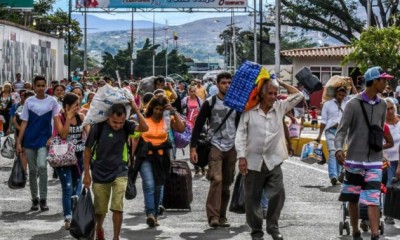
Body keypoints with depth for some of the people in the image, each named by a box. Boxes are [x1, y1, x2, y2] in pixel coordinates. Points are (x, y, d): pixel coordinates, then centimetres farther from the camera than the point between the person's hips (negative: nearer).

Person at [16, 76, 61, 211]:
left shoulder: (52, 101, 0)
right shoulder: (29, 101, 3)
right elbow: (24, 123, 3)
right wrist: (19, 142, -2)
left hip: (44, 139, -2)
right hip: (29, 139, 2)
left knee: (42, 166, -18)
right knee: (32, 170, 7)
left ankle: (43, 199, -9)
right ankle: (34, 199, 18)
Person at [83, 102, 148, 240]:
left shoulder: (126, 126, -10)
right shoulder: (99, 127, -15)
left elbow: (144, 128, -27)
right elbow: (88, 150, -6)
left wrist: (136, 109, -28)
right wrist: (86, 174, -5)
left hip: (119, 173, 0)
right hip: (100, 174, 0)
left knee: (117, 207, -13)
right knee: (100, 209, 12)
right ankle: (99, 228, 43)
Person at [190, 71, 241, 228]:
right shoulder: (210, 103, -3)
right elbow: (198, 126, -3)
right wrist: (193, 148, -10)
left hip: (231, 148, 4)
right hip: (215, 146, -4)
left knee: (226, 184, 7)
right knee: (216, 180, -19)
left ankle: (222, 216, 15)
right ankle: (213, 216, -18)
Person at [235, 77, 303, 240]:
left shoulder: (280, 107, 6)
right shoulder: (249, 111, -4)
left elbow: (299, 96, 7)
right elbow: (241, 134, -4)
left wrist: (281, 83, 4)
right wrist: (241, 157, -10)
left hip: (273, 161, 2)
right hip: (253, 161, -2)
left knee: (278, 194, -5)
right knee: (252, 198, 5)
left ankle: (273, 227, 12)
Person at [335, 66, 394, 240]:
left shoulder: (382, 105, 6)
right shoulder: (353, 104, -8)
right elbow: (342, 130, -12)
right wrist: (339, 149, -28)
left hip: (374, 161, 2)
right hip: (354, 160, -2)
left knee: (373, 200, -8)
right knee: (353, 199, 8)